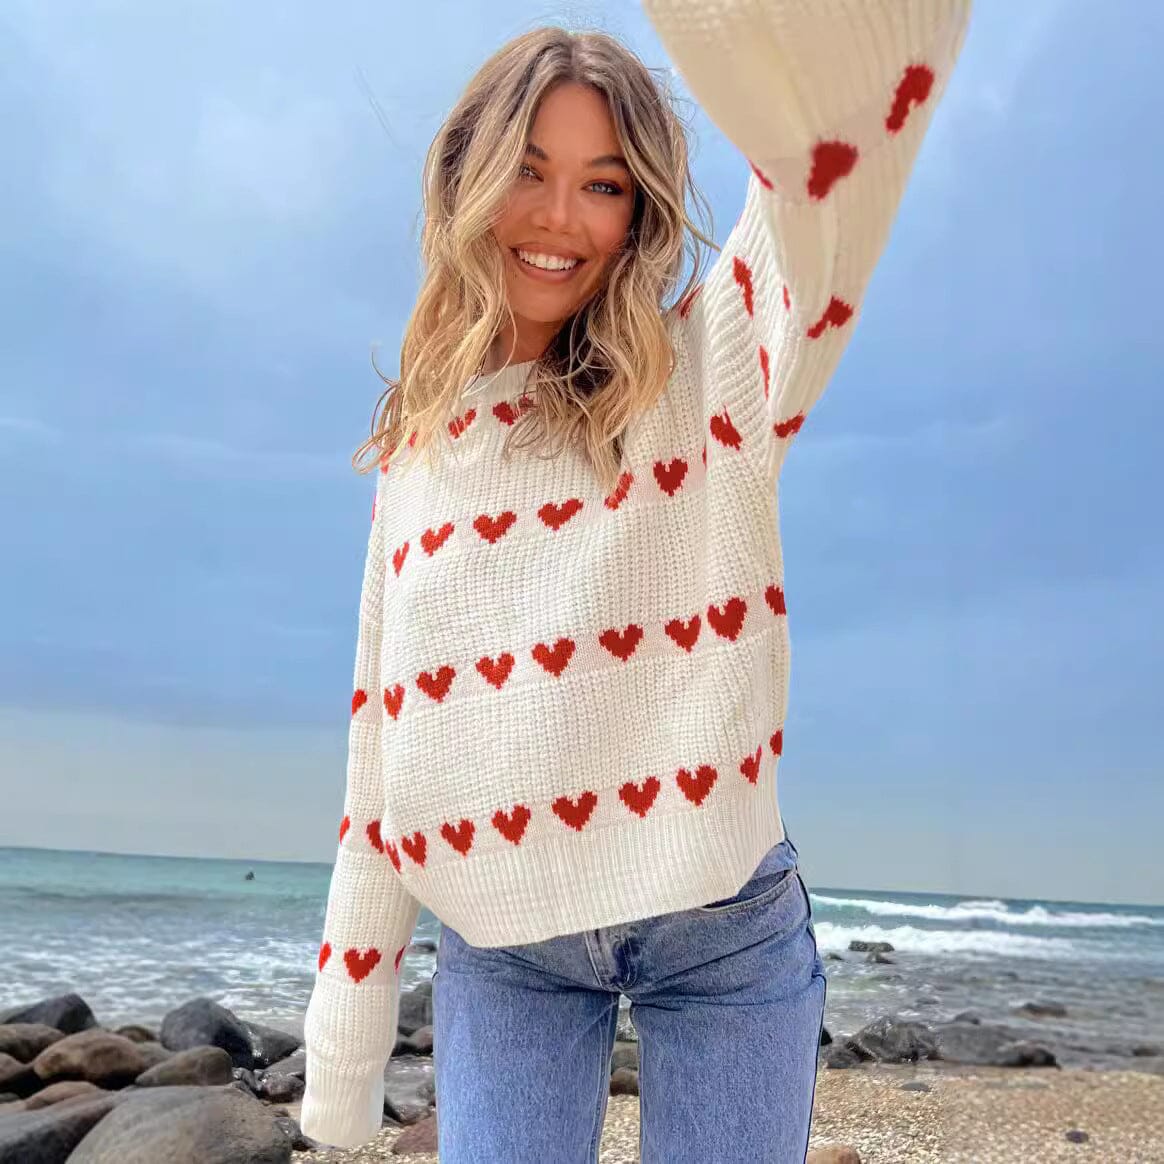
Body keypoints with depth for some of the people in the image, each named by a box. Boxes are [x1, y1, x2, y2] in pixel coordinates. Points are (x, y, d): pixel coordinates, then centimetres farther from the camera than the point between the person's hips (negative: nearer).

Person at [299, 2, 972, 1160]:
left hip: (724, 926, -2)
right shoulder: (416, 448, 5)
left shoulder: (709, 373, -7)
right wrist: (346, 1030, 8)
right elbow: (382, 728, 6)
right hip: (496, 949, 3)